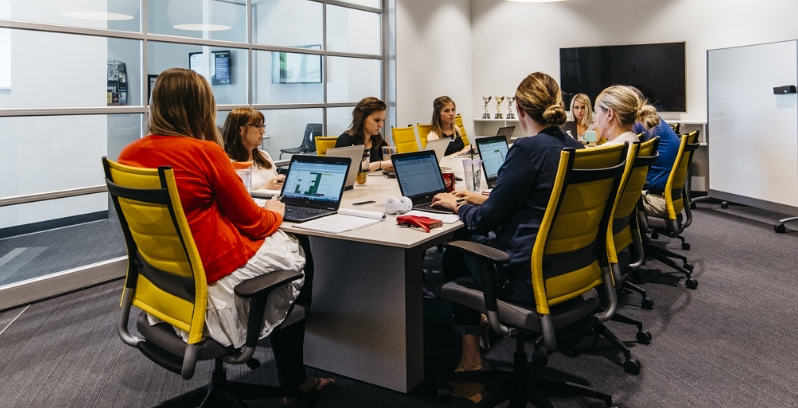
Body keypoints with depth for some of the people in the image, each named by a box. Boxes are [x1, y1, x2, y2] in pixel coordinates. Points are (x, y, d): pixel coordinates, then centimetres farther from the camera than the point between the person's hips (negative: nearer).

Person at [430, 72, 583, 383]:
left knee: (455, 253, 18)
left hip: (529, 276, -8)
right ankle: (486, 321, 31)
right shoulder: (576, 148, 4)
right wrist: (483, 199, 20)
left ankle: (470, 355, 23)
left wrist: (457, 205, 3)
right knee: (475, 240, 24)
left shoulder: (527, 149, -20)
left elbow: (486, 220, -15)